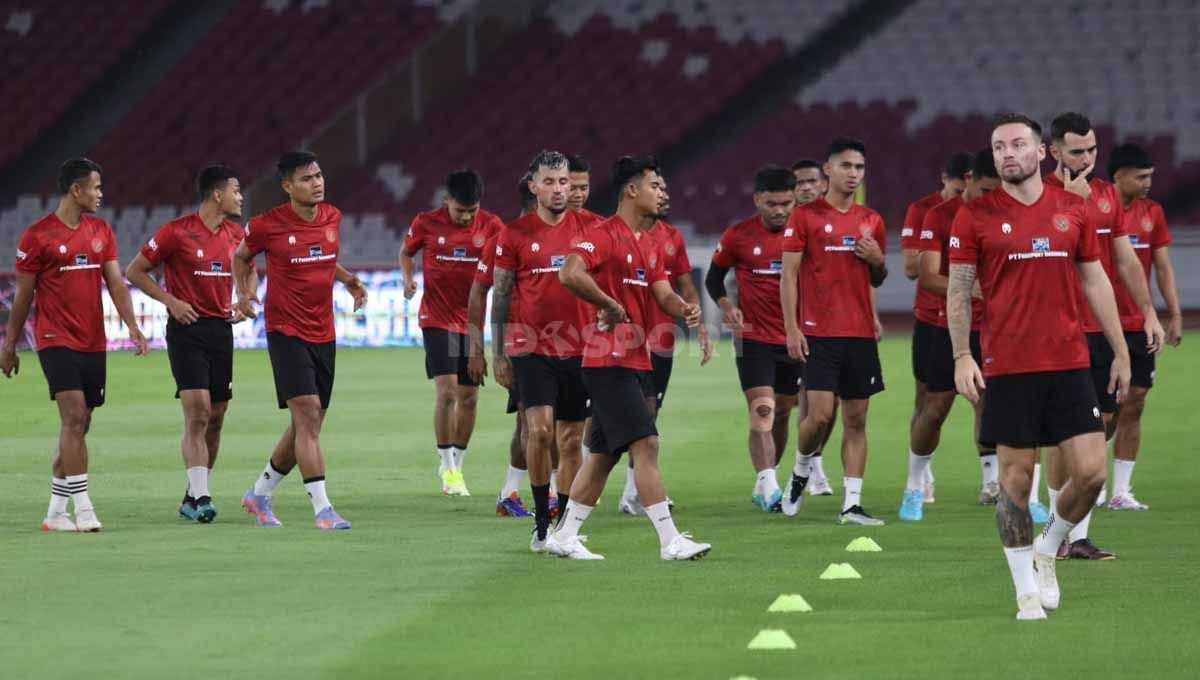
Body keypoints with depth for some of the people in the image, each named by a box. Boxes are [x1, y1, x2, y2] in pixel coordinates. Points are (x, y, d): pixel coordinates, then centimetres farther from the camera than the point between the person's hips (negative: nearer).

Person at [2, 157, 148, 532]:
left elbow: (116, 283, 7)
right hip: (56, 341, -6)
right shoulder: (37, 236, -5)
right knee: (74, 417, -17)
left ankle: (56, 512, 16)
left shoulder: (101, 231, 11)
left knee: (78, 427, 8)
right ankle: (83, 508, -20)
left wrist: (133, 328, -6)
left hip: (93, 343, 6)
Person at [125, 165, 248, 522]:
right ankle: (200, 496, -19)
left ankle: (193, 498, 16)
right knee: (197, 413, -16)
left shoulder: (236, 234, 8)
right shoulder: (177, 232, -9)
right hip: (187, 329, -6)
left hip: (221, 329, 6)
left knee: (216, 418, 6)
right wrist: (170, 300, -12)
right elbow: (135, 272, -2)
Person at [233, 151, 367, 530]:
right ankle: (322, 509, -17)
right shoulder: (268, 225, -10)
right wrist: (243, 292, -6)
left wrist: (347, 279, 6)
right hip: (287, 332, -6)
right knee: (308, 416, -16)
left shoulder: (333, 218, 5)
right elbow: (241, 256, 9)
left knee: (306, 426, 11)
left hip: (324, 335, 6)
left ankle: (259, 494, 29)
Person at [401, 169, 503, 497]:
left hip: (472, 320, 3)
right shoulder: (426, 224, -6)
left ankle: (456, 465, 21)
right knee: (446, 390, -15)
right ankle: (447, 467, -7)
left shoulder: (490, 225, -3)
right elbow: (406, 252, 11)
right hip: (437, 319, -3)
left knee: (469, 397, 7)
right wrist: (408, 278, -8)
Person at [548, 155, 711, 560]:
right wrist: (611, 306, -19)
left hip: (636, 360, 10)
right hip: (610, 361, -10)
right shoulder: (605, 235, -13)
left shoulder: (650, 244, 17)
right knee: (646, 443, -13)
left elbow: (663, 294, 11)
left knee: (604, 454, 12)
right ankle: (670, 542, -16)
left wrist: (684, 310, -11)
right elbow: (570, 274, -28)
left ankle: (564, 538, 20)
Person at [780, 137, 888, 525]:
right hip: (819, 333, -4)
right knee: (820, 413, -12)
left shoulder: (871, 221, 13)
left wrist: (877, 260, -1)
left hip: (861, 333, 4)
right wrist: (792, 328, -10)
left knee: (856, 420, 2)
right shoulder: (806, 217, 0)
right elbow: (789, 275, -2)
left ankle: (852, 505, 2)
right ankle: (800, 473, 17)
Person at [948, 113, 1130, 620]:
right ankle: (1027, 590, 10)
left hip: (1069, 364, 2)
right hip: (1008, 367, -2)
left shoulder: (1073, 210, 7)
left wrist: (1120, 351, 12)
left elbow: (1094, 280, 14)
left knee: (1091, 472, -4)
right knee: (1016, 476, 0)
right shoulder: (975, 216, 0)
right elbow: (958, 290, 2)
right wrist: (962, 356, -9)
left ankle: (1046, 552, 22)